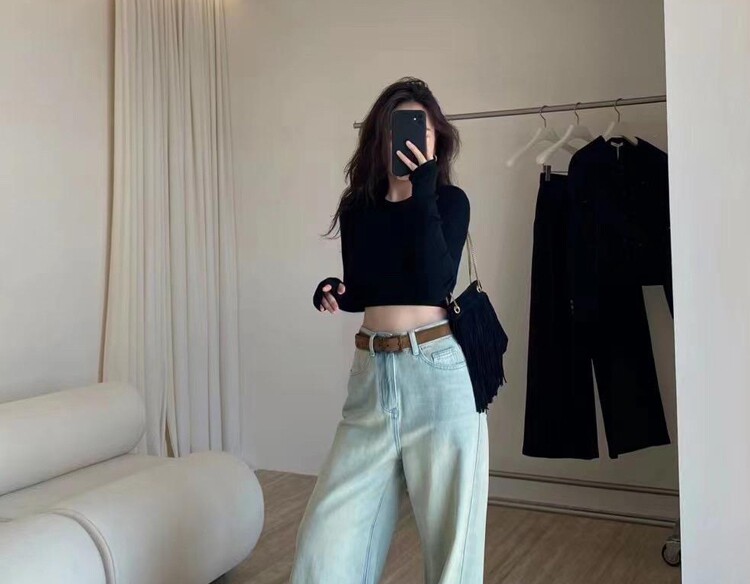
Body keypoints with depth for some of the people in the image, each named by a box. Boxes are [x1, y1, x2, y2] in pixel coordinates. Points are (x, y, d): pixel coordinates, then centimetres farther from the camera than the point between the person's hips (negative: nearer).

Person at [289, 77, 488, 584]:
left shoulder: (449, 200, 0)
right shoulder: (357, 206, 9)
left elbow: (435, 285, -15)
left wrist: (422, 194, -16)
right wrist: (334, 293, -5)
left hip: (438, 372, -3)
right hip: (371, 374, 4)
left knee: (449, 535, 5)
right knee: (326, 541, 1)